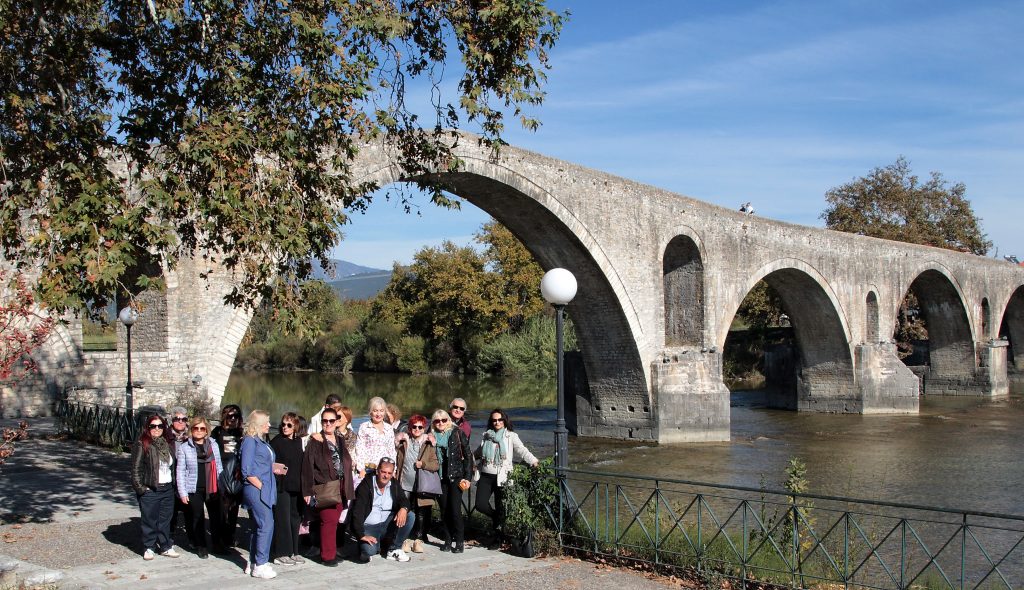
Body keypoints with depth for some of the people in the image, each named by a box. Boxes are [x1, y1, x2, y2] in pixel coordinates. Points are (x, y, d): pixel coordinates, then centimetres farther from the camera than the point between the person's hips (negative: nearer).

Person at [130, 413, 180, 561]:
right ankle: (149, 548, 14)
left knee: (165, 519, 11)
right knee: (150, 520, 2)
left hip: (167, 488, 5)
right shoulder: (142, 444, -8)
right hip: (150, 489, -5)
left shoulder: (168, 443, 11)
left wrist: (173, 483, 11)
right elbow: (136, 468, -10)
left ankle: (166, 547, 21)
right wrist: (140, 487, -14)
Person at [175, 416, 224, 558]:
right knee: (197, 519, 5)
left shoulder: (213, 445, 8)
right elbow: (180, 471, 1)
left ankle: (218, 545, 19)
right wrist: (182, 492, -4)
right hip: (194, 489, -2)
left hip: (212, 488, 2)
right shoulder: (184, 447, 1)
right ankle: (201, 547, 18)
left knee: (216, 517, 4)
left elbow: (219, 467, 11)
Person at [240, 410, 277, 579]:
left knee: (258, 527, 13)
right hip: (256, 490, -9)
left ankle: (253, 563, 20)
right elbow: (247, 470, -15)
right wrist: (261, 486, -14)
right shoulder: (250, 441, -10)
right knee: (266, 526, -11)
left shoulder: (261, 441, 16)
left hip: (264, 490, 9)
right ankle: (260, 565, -6)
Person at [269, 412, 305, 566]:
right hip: (282, 486, -6)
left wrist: (302, 486, 14)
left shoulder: (298, 441, 11)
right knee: (283, 519, -3)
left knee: (295, 518, 10)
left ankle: (293, 551, 19)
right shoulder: (276, 441, -6)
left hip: (296, 487, 6)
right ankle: (281, 554, 3)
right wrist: (276, 470, -23)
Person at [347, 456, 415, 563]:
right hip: (368, 527, -5)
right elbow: (357, 512, -18)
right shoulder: (366, 485, -12)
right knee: (369, 550, -33)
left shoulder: (395, 486, 3)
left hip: (386, 525, 5)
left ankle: (394, 550, -4)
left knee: (410, 516, -15)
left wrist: (404, 508, -25)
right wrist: (361, 535, -27)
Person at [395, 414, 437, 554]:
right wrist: (397, 480, 0)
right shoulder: (404, 444, 9)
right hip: (405, 485, 1)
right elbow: (399, 463, 8)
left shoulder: (428, 444, 3)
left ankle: (418, 540, 14)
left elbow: (436, 465, -2)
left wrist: (423, 464, -16)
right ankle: (406, 539, 13)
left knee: (421, 514, 3)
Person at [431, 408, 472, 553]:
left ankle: (460, 542, 1)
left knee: (455, 509, -9)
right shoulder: (433, 436, 7)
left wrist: (467, 477, -6)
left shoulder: (457, 433, -2)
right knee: (444, 510, 5)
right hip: (441, 477, 3)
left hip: (456, 475, -3)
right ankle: (447, 540, 16)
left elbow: (468, 455, -2)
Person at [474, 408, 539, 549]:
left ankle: (496, 539, 16)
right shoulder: (486, 436, 14)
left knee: (500, 508, 1)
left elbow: (522, 450, -10)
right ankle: (496, 518, 24)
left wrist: (533, 461, -24)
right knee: (480, 505, -9)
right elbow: (477, 453, 23)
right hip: (485, 475, 3)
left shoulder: (511, 436, 2)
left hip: (501, 477, -3)